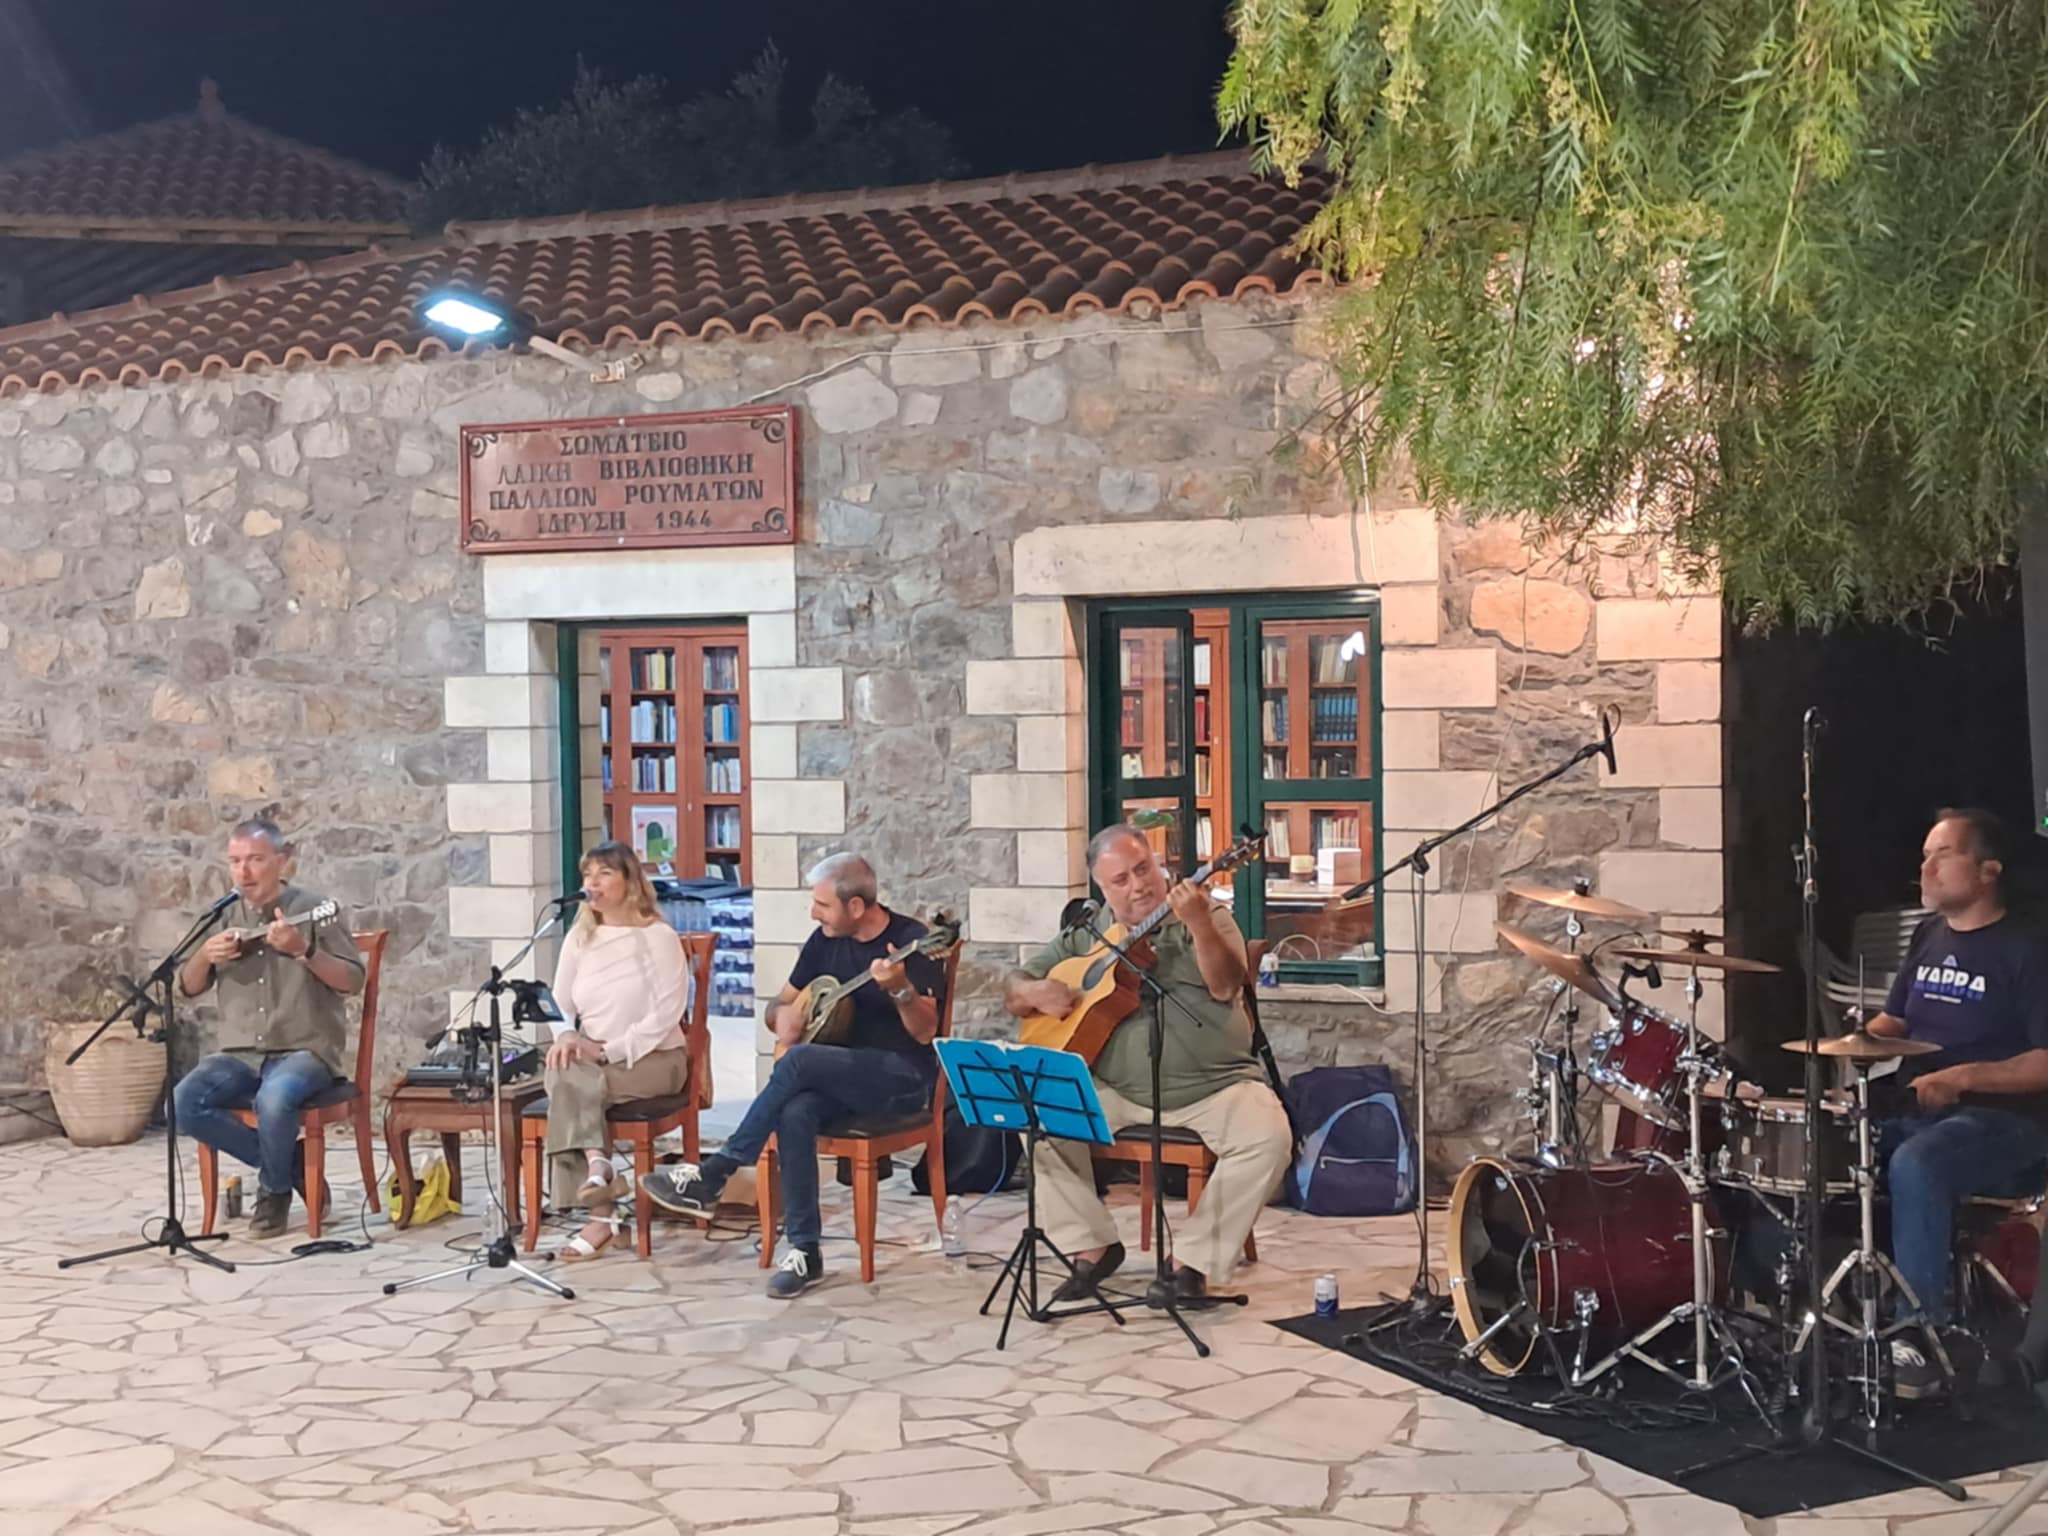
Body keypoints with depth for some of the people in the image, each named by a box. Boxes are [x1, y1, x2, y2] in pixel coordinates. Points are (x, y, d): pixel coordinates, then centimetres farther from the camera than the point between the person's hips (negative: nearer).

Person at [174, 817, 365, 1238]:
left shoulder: (314, 910, -3)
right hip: (240, 1054, 5)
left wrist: (303, 950, -22)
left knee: (273, 1099, -36)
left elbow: (353, 981, -8)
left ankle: (274, 1189, -4)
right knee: (184, 1103, -21)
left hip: (304, 1051, -5)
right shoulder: (224, 917, 11)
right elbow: (187, 987, 13)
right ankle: (288, 1162, -2)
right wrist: (205, 956, -9)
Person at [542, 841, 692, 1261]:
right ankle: (596, 1165, -35)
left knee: (570, 1086, -30)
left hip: (653, 1058, -5)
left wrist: (610, 1050, -19)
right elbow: (561, 1004, 14)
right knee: (562, 1071, -30)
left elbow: (667, 1011, -13)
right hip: (590, 1057, 5)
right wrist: (565, 1037, -9)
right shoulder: (579, 938, 12)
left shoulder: (657, 936, -6)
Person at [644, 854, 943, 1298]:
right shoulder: (825, 940, 8)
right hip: (838, 1076, 6)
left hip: (902, 1077, -5)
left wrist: (900, 989, -34)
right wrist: (784, 1016, -5)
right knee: (795, 1112, -30)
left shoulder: (912, 940, -10)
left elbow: (925, 1033, -15)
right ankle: (805, 1251, -23)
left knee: (798, 1061, -31)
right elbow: (782, 1004, 19)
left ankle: (712, 1175, -22)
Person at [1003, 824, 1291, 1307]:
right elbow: (1013, 992, 13)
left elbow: (1225, 987, -19)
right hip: (1114, 1091, 3)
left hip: (1213, 1087, -2)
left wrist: (1199, 923, -36)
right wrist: (1036, 992, -12)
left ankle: (1194, 1259, -12)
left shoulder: (1203, 915, 0)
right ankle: (1093, 1246, -3)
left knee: (1268, 1137, -28)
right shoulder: (1086, 935, 9)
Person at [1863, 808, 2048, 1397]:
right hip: (1916, 1115, 8)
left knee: (1914, 1166, -36)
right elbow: (1894, 1020, 23)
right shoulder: (1929, 937, 13)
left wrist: (1964, 1076, -26)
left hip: (1999, 1121, -8)